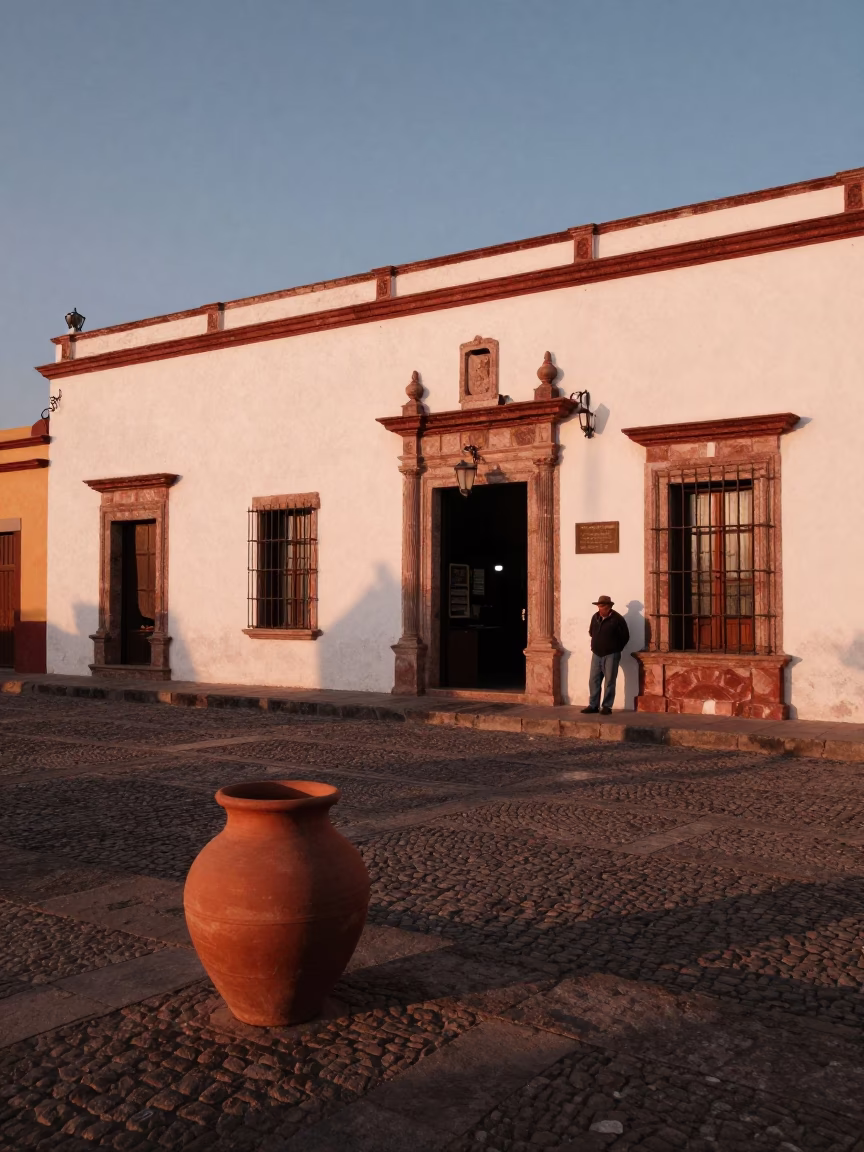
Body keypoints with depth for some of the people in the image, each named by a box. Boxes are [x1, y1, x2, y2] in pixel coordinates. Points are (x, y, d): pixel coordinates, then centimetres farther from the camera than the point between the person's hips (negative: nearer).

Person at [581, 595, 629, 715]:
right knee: (593, 680, 5)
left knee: (609, 682, 0)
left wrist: (616, 649, 1)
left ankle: (607, 706, 7)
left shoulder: (617, 619, -12)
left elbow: (625, 636, -6)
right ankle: (593, 705, 12)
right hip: (596, 654, 6)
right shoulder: (595, 617, 6)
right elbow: (591, 632, 23)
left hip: (611, 655, -6)